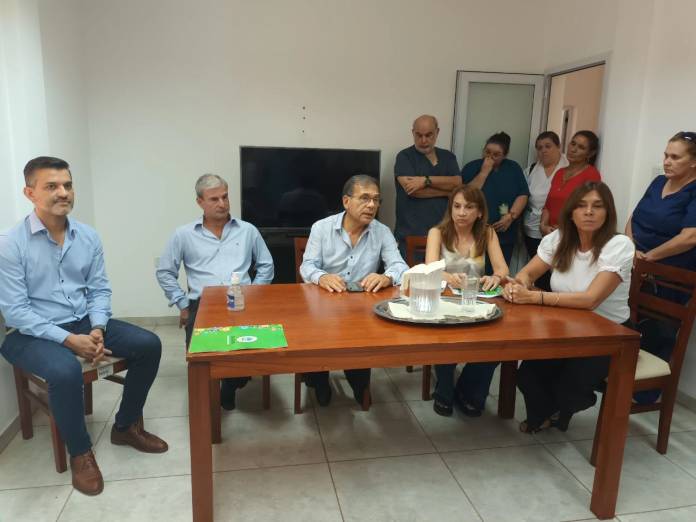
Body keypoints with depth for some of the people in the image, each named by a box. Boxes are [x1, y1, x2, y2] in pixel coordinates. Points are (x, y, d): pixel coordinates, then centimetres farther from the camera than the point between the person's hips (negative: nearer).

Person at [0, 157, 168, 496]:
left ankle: (126, 426, 12)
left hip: (84, 322, 6)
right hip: (30, 333, -5)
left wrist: (97, 330, -15)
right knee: (65, 370, -36)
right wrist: (68, 339, -23)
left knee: (149, 345, -9)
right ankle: (80, 452, -8)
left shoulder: (88, 236, 1)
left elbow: (99, 290, 4)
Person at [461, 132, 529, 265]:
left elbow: (523, 195, 4)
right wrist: (484, 172, -12)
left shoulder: (513, 168, 10)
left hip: (505, 235, 3)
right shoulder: (472, 167, 2)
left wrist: (511, 216, -11)